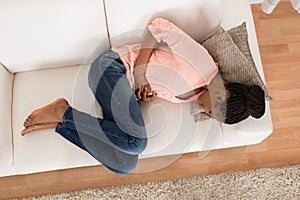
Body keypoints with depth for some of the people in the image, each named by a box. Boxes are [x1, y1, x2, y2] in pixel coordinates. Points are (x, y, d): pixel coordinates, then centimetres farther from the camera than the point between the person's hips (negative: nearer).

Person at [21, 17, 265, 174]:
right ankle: (63, 111, -12)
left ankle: (60, 123, -3)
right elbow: (159, 26, -14)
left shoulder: (192, 96, 7)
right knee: (137, 141, -27)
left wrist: (148, 94, -10)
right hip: (113, 65, -7)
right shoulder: (204, 63, -16)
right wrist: (139, 74, -21)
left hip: (126, 86, 7)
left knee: (125, 165, -11)